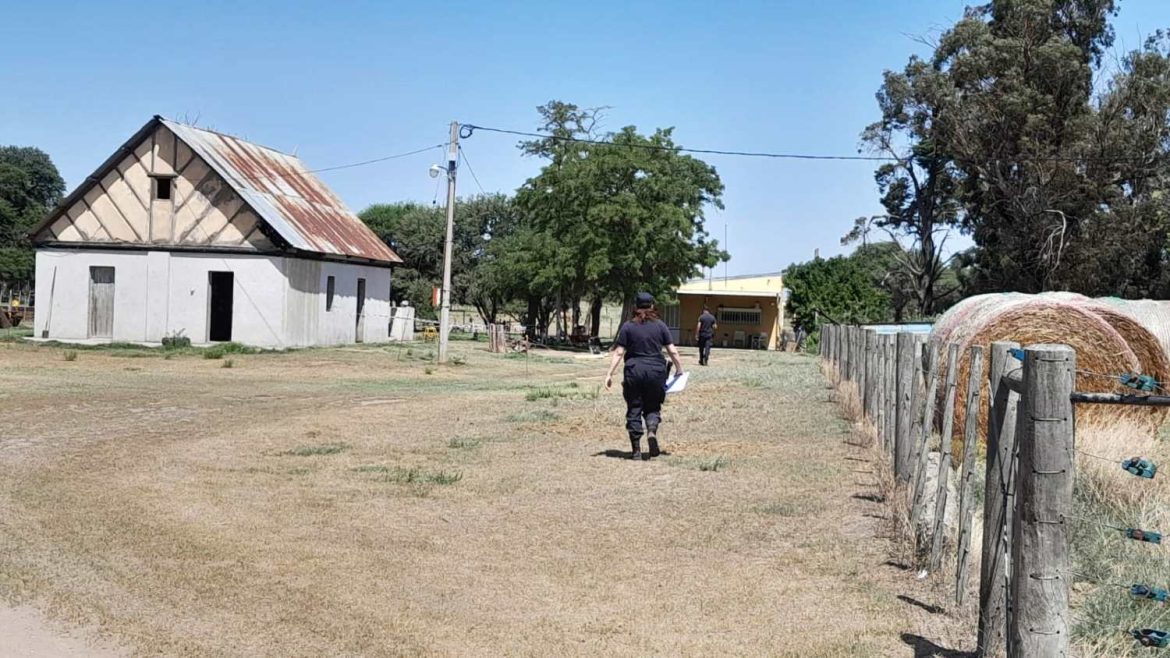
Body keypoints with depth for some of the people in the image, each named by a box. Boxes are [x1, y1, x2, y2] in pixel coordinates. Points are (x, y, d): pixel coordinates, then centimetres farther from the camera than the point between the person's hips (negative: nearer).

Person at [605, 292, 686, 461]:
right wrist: (679, 369, 14)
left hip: (634, 371, -1)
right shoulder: (660, 325, 4)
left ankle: (636, 451, 6)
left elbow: (619, 352, -3)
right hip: (656, 371, 1)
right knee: (652, 407, 16)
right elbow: (672, 350, 3)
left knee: (634, 410, 7)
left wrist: (610, 374, -1)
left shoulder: (628, 326, 1)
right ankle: (652, 430, -15)